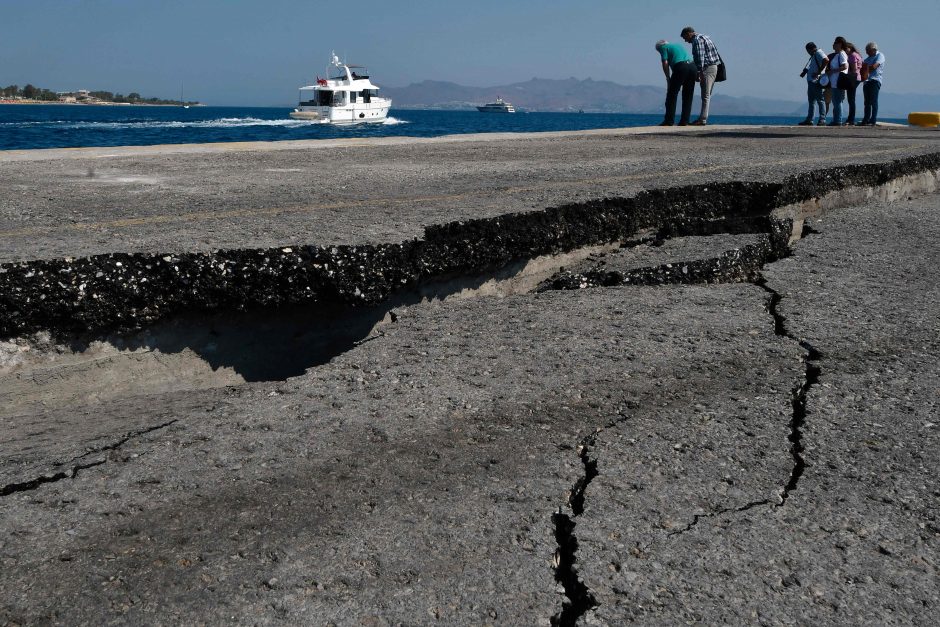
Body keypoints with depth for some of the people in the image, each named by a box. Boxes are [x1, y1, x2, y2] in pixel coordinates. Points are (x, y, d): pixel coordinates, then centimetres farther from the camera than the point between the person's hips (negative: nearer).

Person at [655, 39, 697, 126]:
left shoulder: (663, 47, 13)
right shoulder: (678, 45, 33)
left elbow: (665, 63, 0)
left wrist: (668, 78, 8)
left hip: (680, 66, -6)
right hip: (692, 66, 6)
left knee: (672, 95, 0)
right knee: (688, 96, 11)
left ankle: (669, 121, -3)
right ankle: (684, 121, 8)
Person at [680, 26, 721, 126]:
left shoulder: (697, 40, -8)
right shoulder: (704, 37, 22)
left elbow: (700, 57, -19)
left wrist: (699, 73, -22)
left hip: (707, 68, -10)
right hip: (714, 66, 10)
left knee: (705, 95, -12)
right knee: (707, 95, 10)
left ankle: (702, 119, -14)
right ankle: (703, 118, 12)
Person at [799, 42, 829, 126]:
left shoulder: (819, 53, -8)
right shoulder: (813, 56, 22)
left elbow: (826, 61, -25)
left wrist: (818, 72, -24)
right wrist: (804, 72, 11)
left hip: (816, 81, -10)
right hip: (811, 81, 10)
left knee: (820, 100, -8)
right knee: (811, 100, 11)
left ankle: (822, 119, -8)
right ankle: (809, 120, 14)